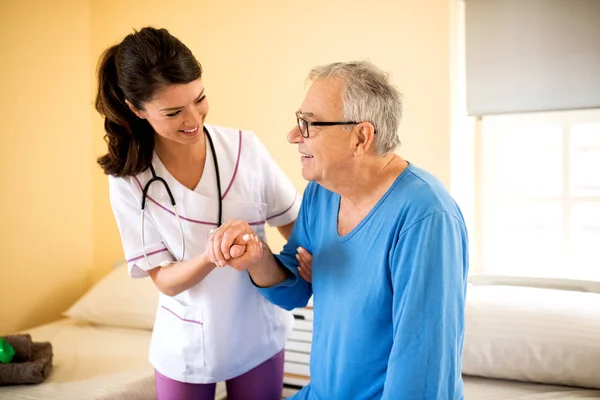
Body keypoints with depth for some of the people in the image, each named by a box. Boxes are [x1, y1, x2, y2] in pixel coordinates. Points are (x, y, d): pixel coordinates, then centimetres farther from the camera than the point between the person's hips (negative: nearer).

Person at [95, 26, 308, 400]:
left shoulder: (245, 148, -13)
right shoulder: (129, 181, -14)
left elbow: (294, 221, -2)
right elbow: (165, 280, -14)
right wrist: (210, 256, -34)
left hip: (258, 335, 1)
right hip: (187, 346, -1)